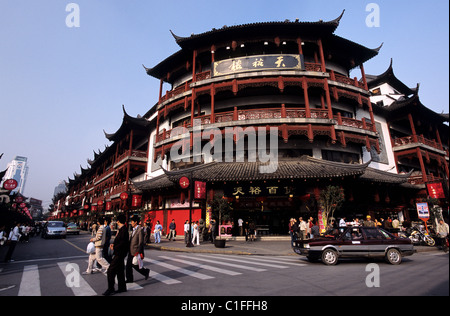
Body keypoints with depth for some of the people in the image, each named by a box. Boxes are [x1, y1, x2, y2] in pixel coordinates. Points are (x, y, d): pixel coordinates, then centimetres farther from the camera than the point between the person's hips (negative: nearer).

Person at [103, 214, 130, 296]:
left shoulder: (123, 230, -20)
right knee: (119, 271, 17)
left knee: (111, 271, -4)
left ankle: (110, 289, 7)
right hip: (118, 253, 10)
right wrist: (114, 244, 5)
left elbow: (123, 243, -24)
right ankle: (122, 287, 27)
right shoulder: (121, 229, 11)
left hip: (119, 254, -10)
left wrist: (114, 248, -14)